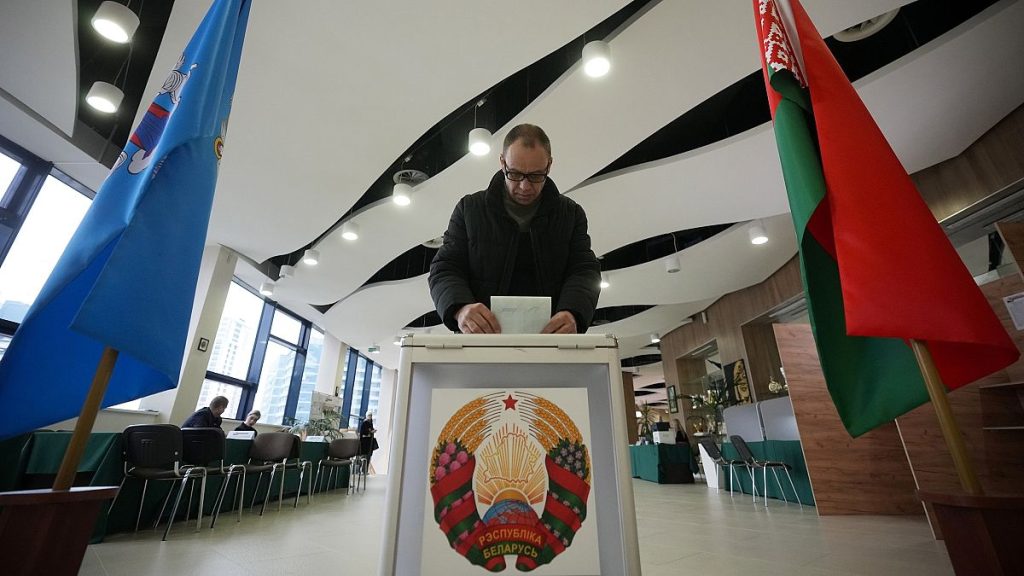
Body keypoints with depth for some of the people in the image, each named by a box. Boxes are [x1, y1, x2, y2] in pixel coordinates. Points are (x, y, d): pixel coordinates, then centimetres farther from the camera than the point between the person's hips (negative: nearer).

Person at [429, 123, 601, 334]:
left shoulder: (571, 214, 11)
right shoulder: (469, 208, 8)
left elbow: (585, 271, 2)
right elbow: (444, 270, 4)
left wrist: (571, 314, -20)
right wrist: (461, 309, -19)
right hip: (480, 341, -2)